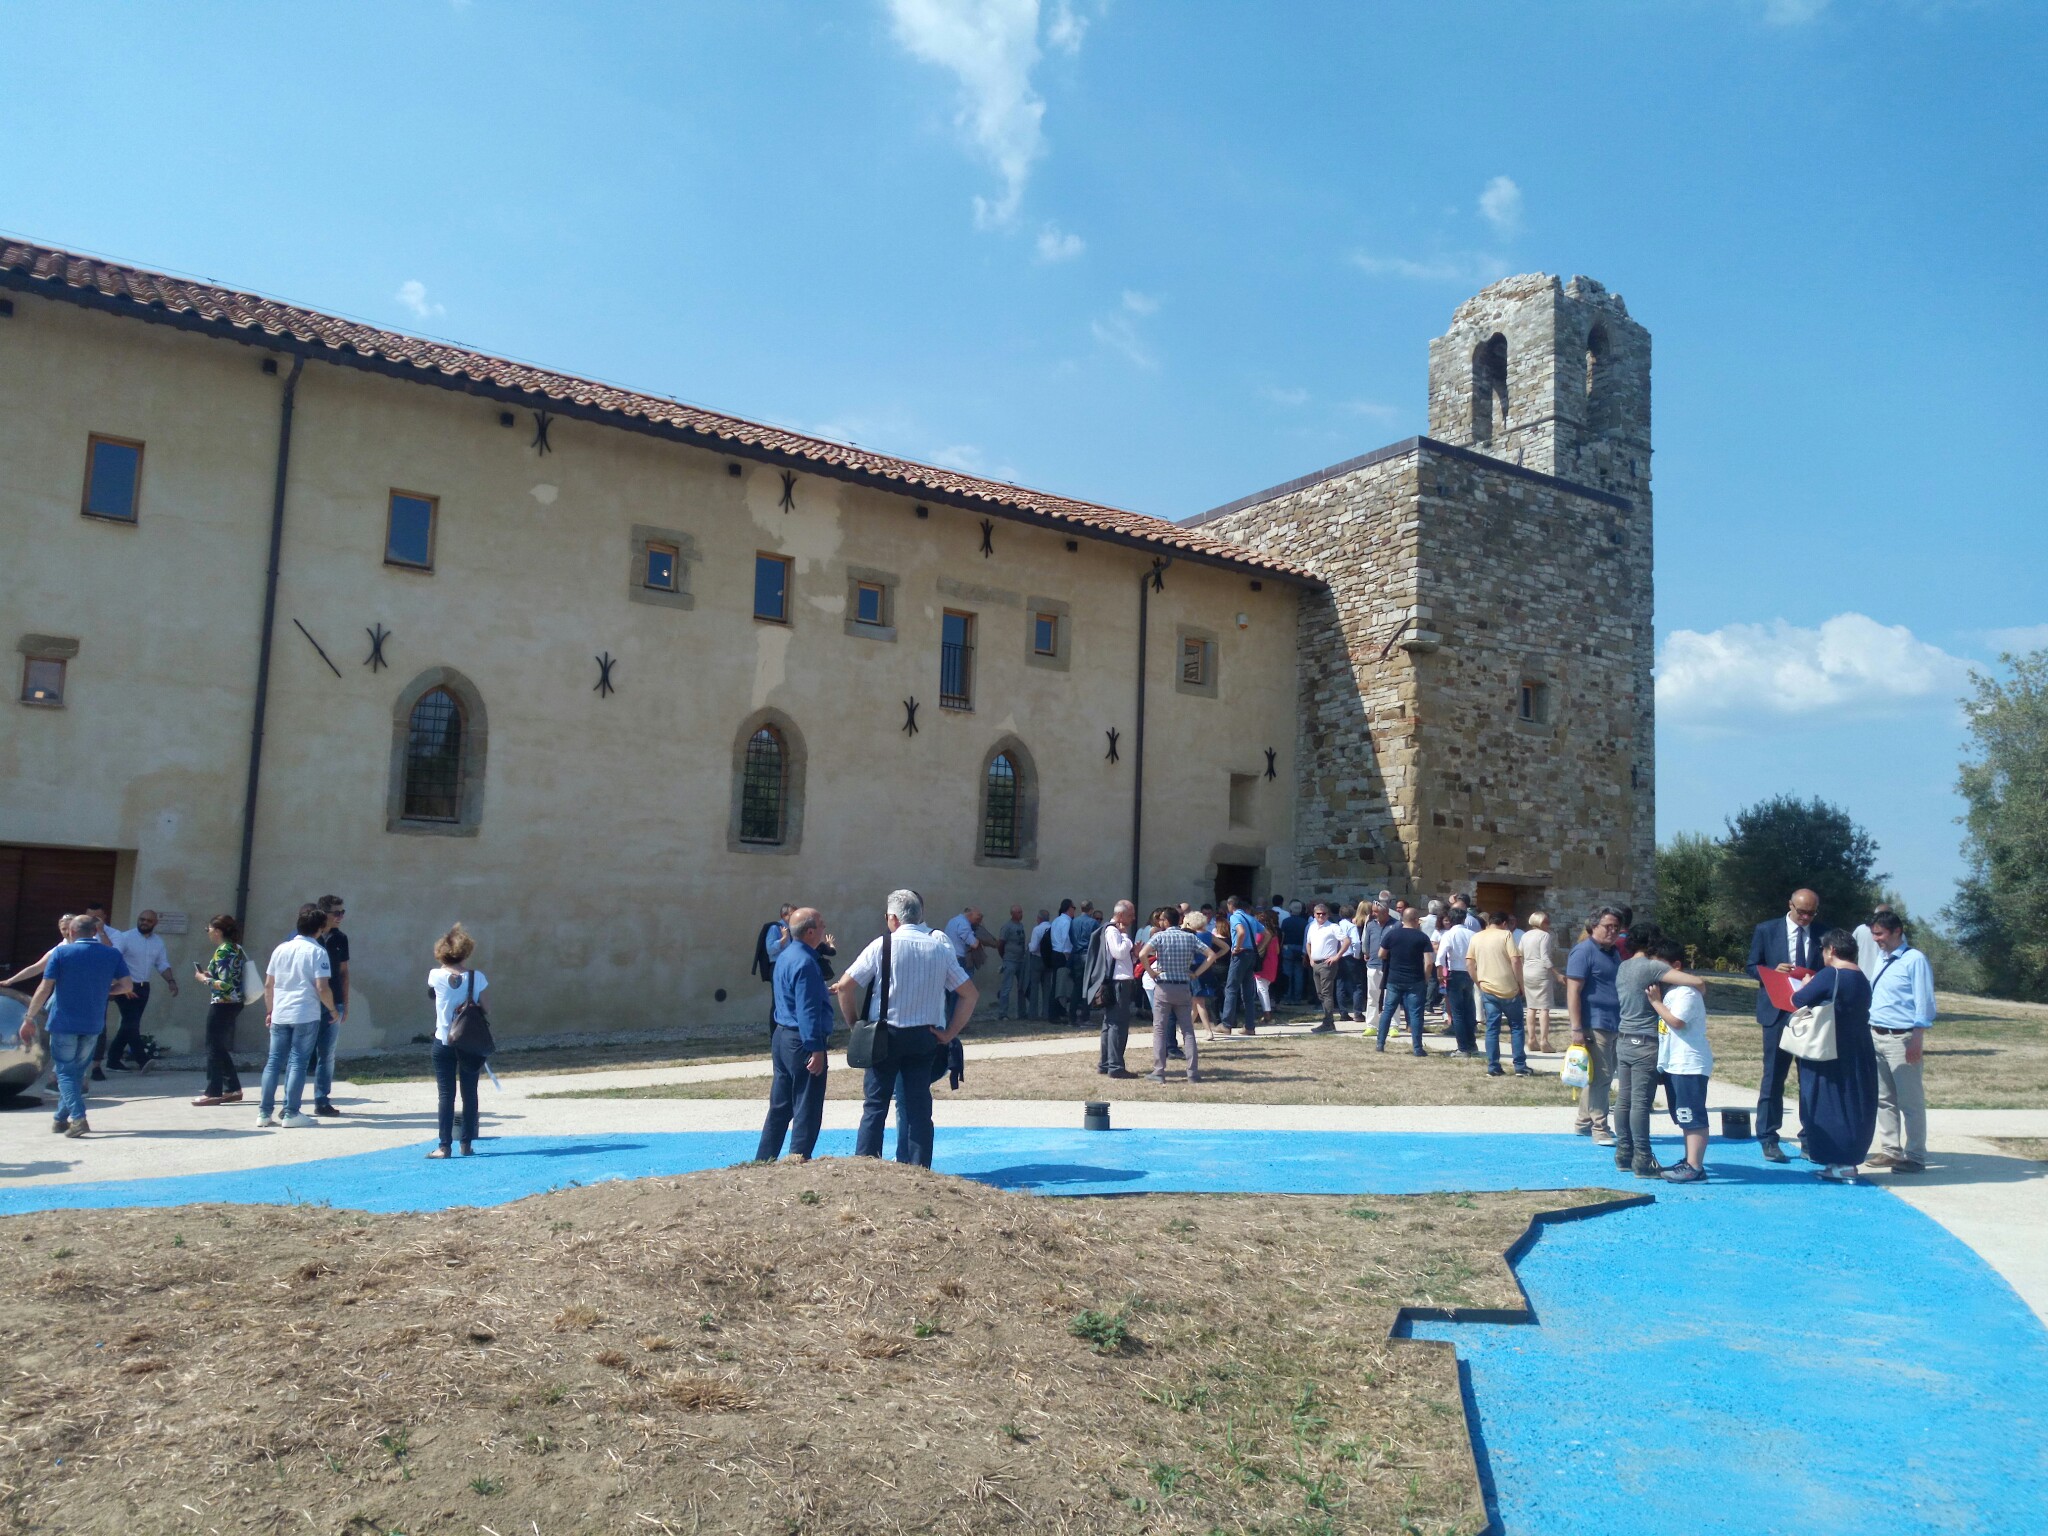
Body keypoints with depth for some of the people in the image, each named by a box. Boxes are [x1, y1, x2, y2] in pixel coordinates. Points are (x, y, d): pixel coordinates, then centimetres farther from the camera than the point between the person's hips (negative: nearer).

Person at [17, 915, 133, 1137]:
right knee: (77, 1071, 17)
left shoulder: (61, 952, -5)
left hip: (63, 1022, -3)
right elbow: (127, 986, 1)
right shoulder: (112, 954, 2)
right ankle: (61, 1119, 23)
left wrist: (29, 1019, -1)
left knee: (65, 1071, 3)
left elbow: (44, 988, -8)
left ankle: (78, 1118, -13)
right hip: (93, 1025, 3)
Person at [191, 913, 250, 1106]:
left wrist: (204, 979, -9)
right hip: (234, 1003, 9)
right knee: (221, 1048, 15)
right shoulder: (236, 948, 11)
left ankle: (213, 1093, 2)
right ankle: (232, 1089, 17)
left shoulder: (223, 951, -16)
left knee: (214, 1048, -1)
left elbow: (225, 984, -22)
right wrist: (209, 974, 11)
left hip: (223, 1004, -9)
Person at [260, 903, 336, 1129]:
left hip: (280, 1015, 5)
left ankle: (265, 1113, 12)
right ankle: (291, 1114, 2)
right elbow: (322, 988, -13)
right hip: (306, 1016, -5)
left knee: (273, 1061, 10)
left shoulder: (281, 949, 8)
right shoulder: (317, 952, -8)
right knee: (298, 1063, 0)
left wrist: (269, 1011, 21)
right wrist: (332, 1009, 1)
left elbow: (268, 985, 11)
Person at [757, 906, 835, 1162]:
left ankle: (763, 1160, 22)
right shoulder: (804, 962, -19)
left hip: (783, 1036, 10)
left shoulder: (785, 955, 11)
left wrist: (823, 991, 23)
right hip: (802, 1042, -10)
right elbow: (807, 1010, -23)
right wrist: (816, 1049, -23)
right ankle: (799, 1161, 4)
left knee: (780, 1107, 16)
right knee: (808, 1110, -1)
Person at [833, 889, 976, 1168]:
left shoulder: (883, 945, -7)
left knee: (875, 1106, 6)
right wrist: (950, 1033, 6)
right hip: (924, 1037, 3)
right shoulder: (940, 946, 2)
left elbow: (846, 986, -10)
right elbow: (969, 994, 3)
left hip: (887, 1035, -2)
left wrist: (855, 1023, 2)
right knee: (919, 1108, 8)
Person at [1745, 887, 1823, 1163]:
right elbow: (1752, 966, 6)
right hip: (1778, 1011, -2)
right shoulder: (1766, 930, 3)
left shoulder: (1822, 935, 6)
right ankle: (1768, 1139, 8)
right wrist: (1774, 971, -14)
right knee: (1774, 1076, 2)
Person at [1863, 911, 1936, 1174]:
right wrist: (1868, 1034, 16)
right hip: (1876, 1036, 8)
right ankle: (1890, 1150, 21)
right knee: (1884, 1098, 13)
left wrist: (1917, 1039, -18)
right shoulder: (1883, 961, 15)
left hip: (1901, 1038, -8)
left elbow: (1924, 1001, -13)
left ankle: (1915, 1157, 5)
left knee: (1910, 1101, -1)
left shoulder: (1915, 960, -10)